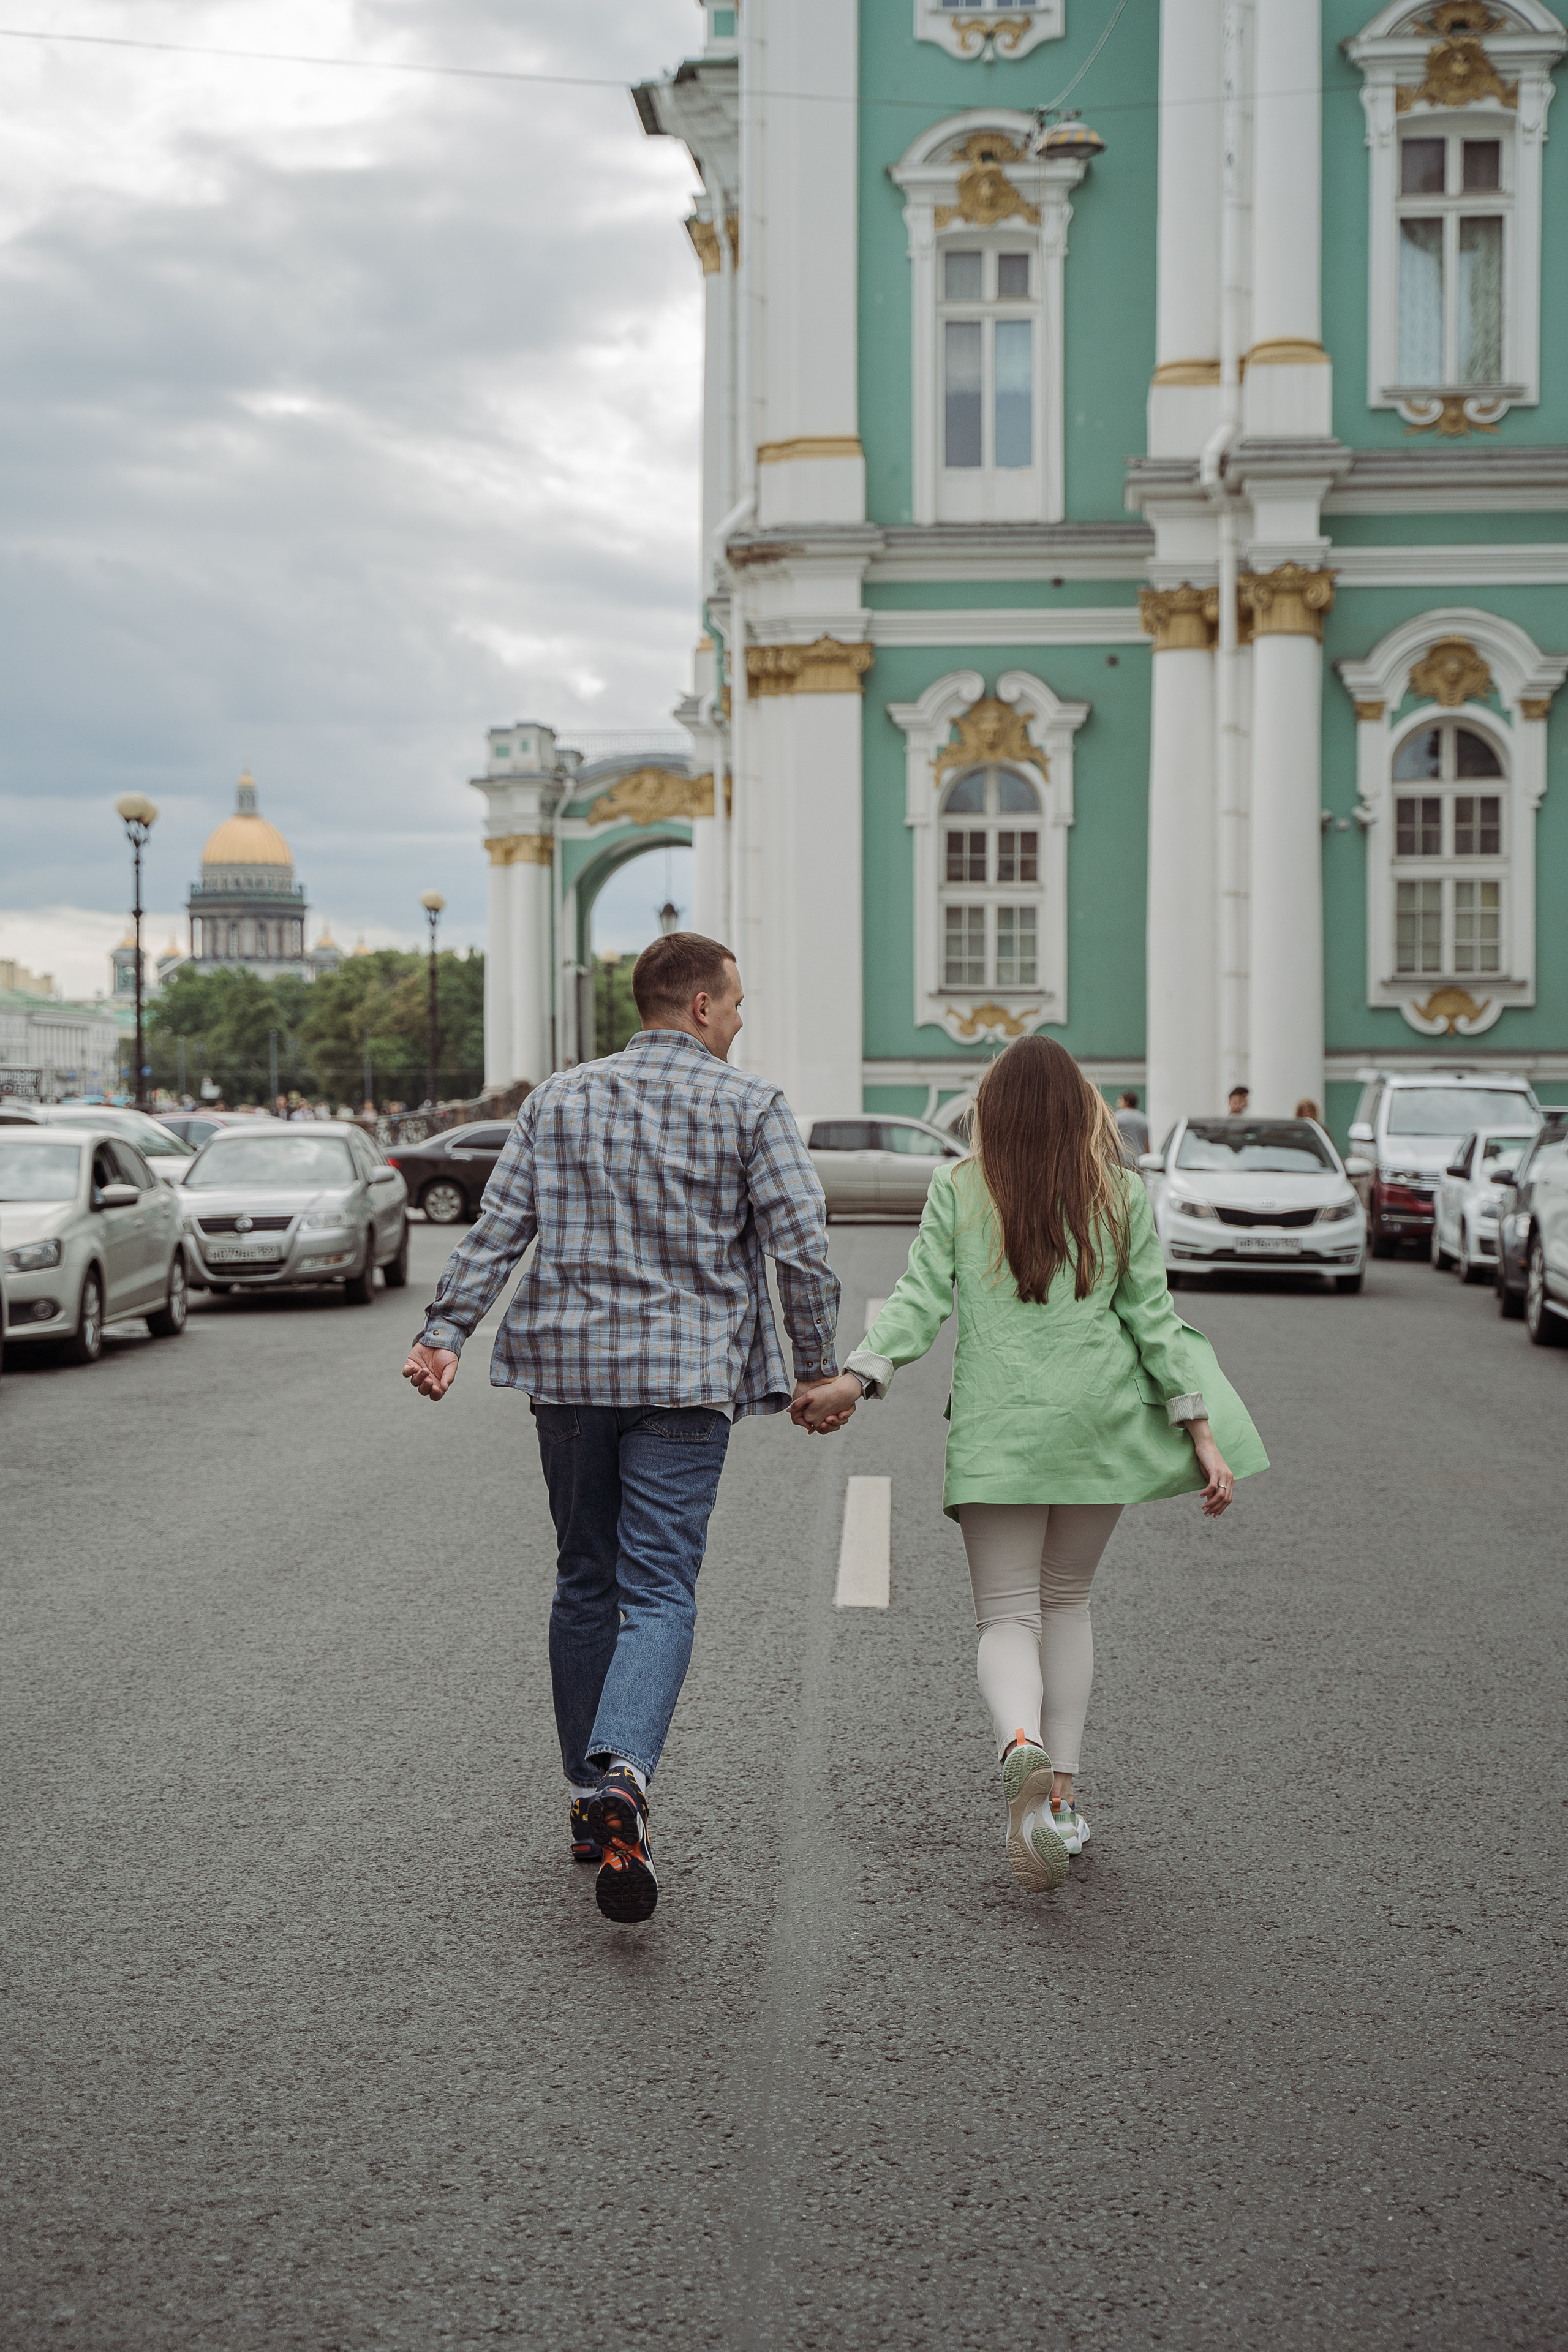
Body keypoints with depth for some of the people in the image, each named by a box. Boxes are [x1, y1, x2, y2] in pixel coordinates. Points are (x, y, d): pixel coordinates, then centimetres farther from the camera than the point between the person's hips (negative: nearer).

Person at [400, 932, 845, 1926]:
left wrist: (445, 1333, -3)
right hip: (688, 1374, -4)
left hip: (570, 1369, 4)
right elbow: (802, 1246, -6)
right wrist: (819, 1369, 3)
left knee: (586, 1583, 15)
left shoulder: (558, 1100, 8)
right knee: (659, 1592, -5)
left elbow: (497, 1228, 0)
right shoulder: (750, 1107, -2)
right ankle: (621, 1775, -27)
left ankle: (589, 1796, 22)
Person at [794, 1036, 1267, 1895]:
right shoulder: (1122, 1195, 6)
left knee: (1008, 1615, 1)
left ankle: (1022, 1748, -30)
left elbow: (920, 1300, -7)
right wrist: (1202, 1429, 6)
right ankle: (1062, 1792, 15)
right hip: (1100, 1420, 2)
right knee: (1067, 1599, 19)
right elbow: (1152, 1318, 4)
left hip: (998, 1425, -2)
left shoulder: (957, 1189, 3)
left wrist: (857, 1377, -9)